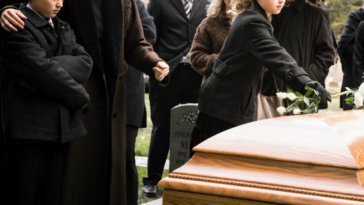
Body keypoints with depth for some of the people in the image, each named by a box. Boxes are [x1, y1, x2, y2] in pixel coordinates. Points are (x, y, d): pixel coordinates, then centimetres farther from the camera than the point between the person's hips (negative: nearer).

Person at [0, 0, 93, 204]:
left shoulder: (65, 29, 19)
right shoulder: (17, 27, -6)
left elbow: (85, 64, 3)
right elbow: (41, 68, -16)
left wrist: (53, 65, -14)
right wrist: (80, 96, -6)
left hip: (60, 126, 7)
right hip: (28, 127, -7)